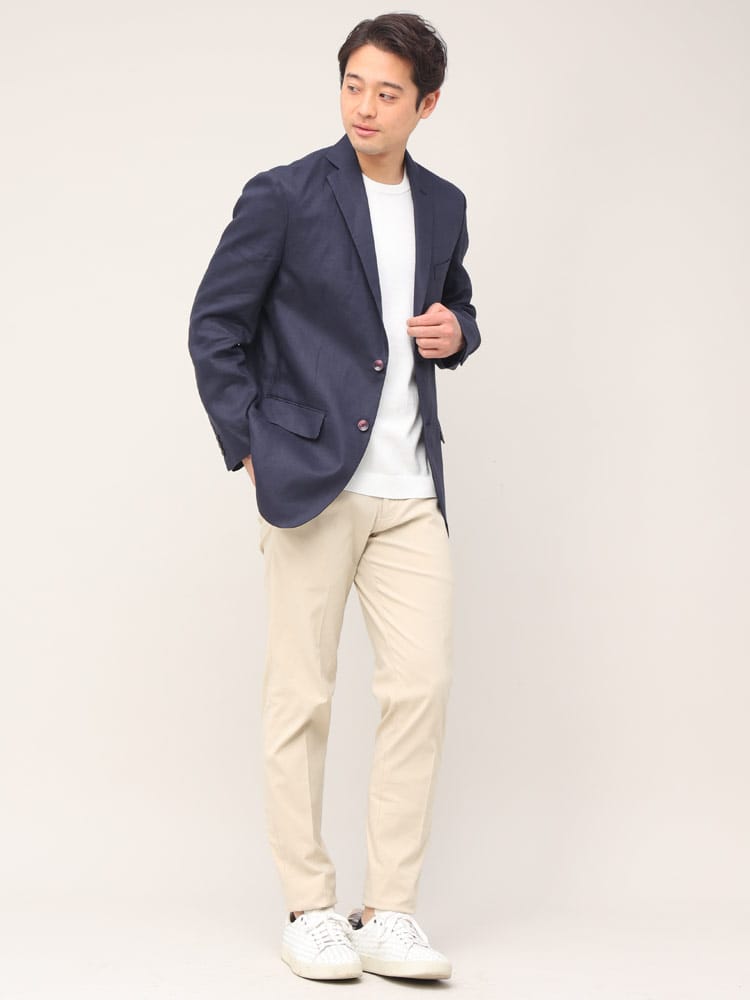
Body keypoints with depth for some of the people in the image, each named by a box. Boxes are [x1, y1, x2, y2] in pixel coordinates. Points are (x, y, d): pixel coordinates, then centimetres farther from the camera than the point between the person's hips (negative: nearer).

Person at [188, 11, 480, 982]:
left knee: (422, 684, -3)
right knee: (301, 699, 1)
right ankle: (309, 910, 13)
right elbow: (214, 327, 0)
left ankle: (389, 914, 6)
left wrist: (455, 331, 2)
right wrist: (253, 453, -4)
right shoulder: (284, 197, -4)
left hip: (410, 490, 4)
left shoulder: (444, 205, 11)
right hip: (312, 482, -4)